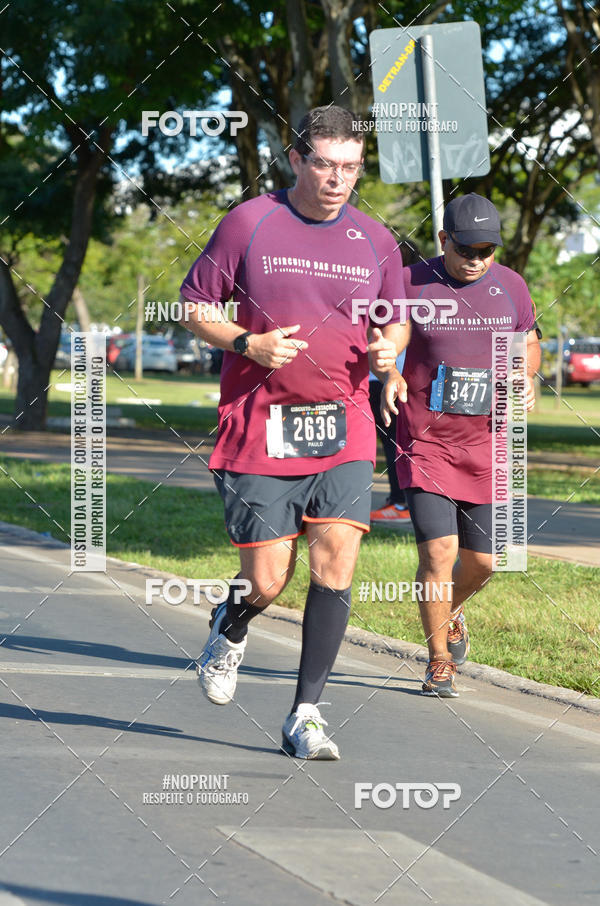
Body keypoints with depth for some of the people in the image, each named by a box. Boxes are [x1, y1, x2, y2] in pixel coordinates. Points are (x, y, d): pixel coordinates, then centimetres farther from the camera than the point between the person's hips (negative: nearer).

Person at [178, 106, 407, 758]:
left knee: (336, 562, -12)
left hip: (343, 431, 2)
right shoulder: (249, 224, -3)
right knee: (267, 582, -3)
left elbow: (395, 319, 22)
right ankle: (231, 626, 36)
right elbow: (194, 306, 3)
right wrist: (247, 344, -14)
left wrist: (389, 347, -2)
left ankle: (304, 718, -1)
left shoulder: (375, 242, 7)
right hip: (259, 429, -2)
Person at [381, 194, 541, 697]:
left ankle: (452, 612, 42)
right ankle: (439, 662, 1)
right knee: (439, 549, -14)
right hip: (425, 442, -3)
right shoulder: (410, 283, -6)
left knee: (480, 560, 7)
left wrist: (527, 377, -1)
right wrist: (388, 375, -15)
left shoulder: (510, 286, 5)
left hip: (488, 444, 3)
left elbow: (528, 342, 19)